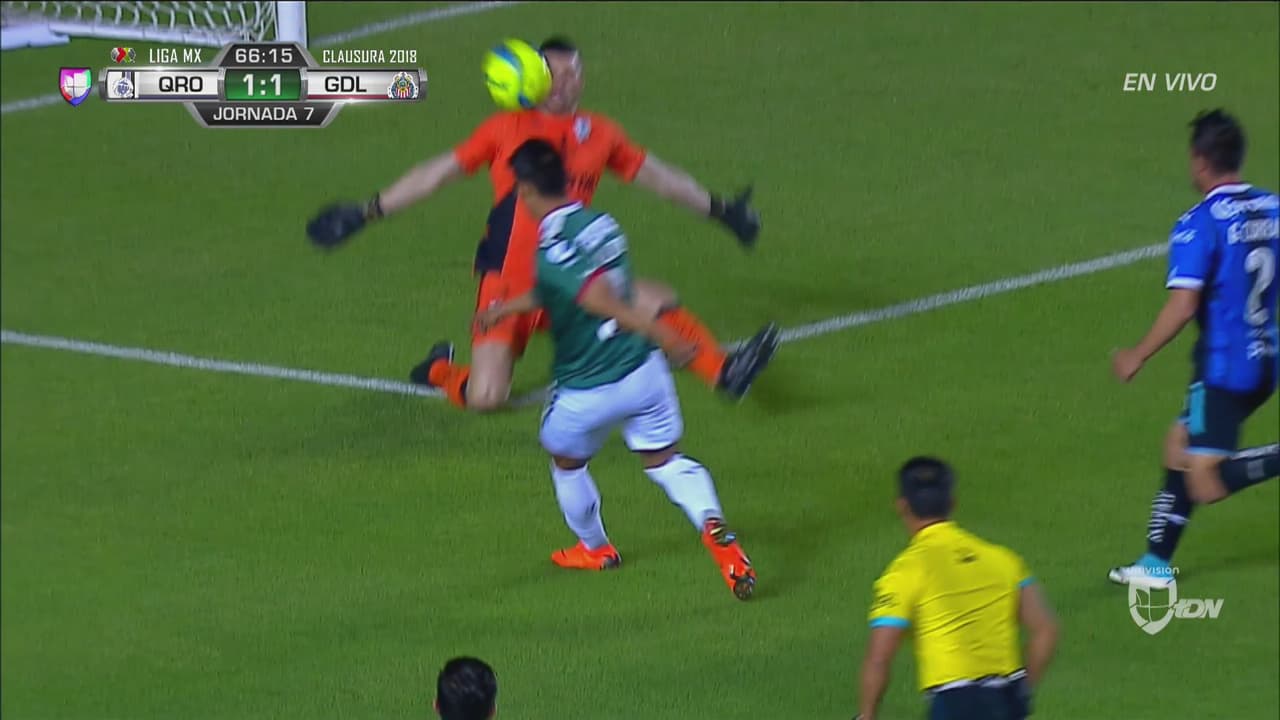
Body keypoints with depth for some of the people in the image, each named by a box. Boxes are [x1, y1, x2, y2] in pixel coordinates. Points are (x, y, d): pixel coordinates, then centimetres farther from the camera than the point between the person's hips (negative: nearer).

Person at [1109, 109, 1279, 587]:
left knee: (1207, 485, -7)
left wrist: (1138, 356, -9)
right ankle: (1156, 564, 24)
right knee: (1180, 447, 20)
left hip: (1223, 365, -8)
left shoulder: (1199, 224, -15)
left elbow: (1183, 306, -20)